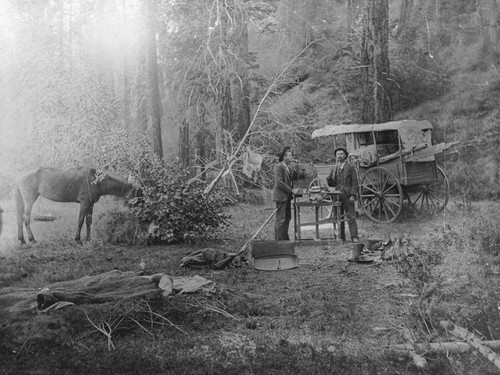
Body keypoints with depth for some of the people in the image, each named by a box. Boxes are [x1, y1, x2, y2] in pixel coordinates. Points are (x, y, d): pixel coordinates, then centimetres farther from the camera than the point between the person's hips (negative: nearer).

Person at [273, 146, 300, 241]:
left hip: (287, 196, 9)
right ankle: (278, 240, -1)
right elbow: (279, 182, -20)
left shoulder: (287, 167, 16)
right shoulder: (278, 167, -13)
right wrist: (291, 191, -20)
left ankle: (285, 239, 21)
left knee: (287, 218, 13)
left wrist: (293, 190, 7)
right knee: (280, 219, -6)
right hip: (281, 196, -9)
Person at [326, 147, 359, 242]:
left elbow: (354, 182, -2)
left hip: (347, 196, -4)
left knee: (351, 217, -7)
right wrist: (329, 180, -7)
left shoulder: (350, 168, 3)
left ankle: (354, 236, -5)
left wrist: (353, 195, -11)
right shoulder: (334, 168, 16)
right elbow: (331, 184, 16)